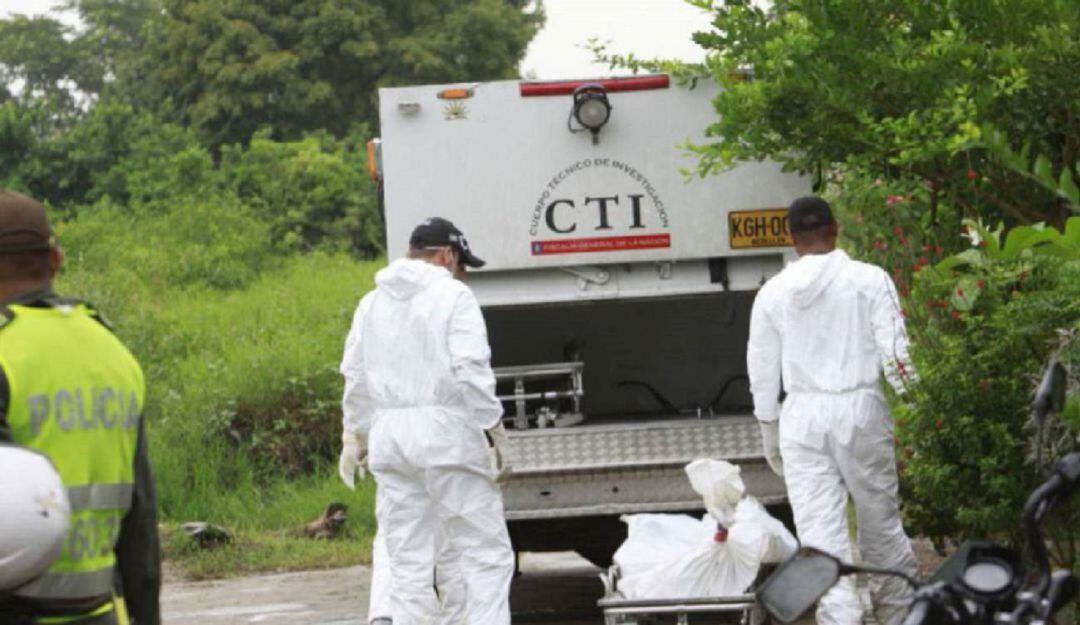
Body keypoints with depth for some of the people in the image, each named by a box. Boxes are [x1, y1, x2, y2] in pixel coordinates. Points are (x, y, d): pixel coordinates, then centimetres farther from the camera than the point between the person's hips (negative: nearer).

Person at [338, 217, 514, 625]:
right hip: (446, 433, -6)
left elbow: (355, 376, 17)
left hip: (388, 437, 6)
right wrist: (494, 424, -7)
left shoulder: (372, 303, 14)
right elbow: (470, 370, -14)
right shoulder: (453, 296, -4)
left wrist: (354, 437, 25)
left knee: (408, 561, 8)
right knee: (485, 553, -2)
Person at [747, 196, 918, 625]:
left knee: (819, 530, 0)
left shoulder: (773, 293, 4)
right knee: (881, 522, 12)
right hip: (861, 411, -1)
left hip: (802, 417, 1)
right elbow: (895, 351, -6)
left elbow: (762, 370, 10)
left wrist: (769, 432, 20)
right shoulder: (869, 280, -3)